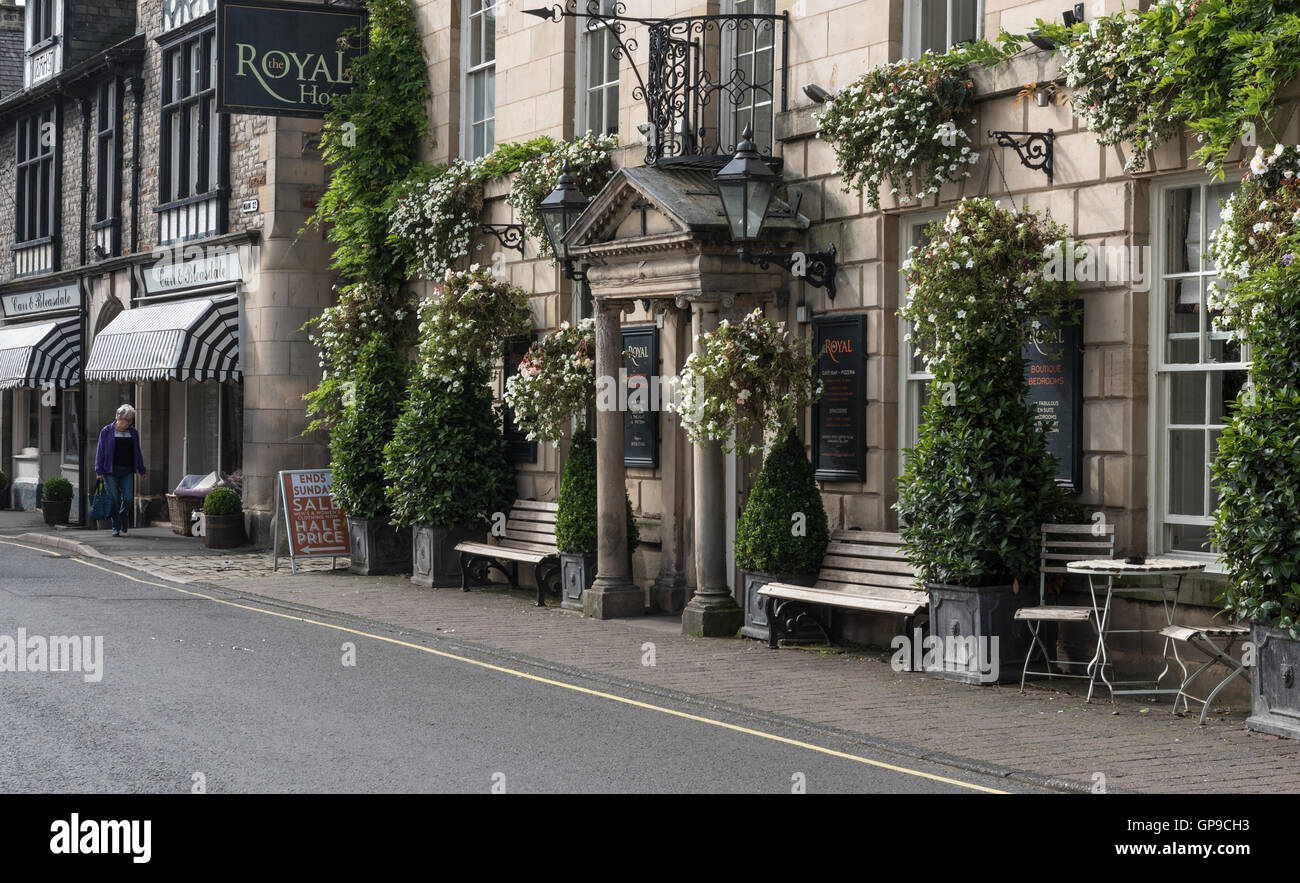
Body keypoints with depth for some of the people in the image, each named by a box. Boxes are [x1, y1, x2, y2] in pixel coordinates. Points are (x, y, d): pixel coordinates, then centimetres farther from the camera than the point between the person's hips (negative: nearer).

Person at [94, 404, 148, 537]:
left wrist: (142, 471, 16)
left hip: (127, 471, 3)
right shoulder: (106, 432, 0)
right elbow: (100, 452, 0)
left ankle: (122, 519, 23)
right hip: (111, 471, -3)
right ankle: (116, 527, 4)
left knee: (128, 498, -5)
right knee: (114, 500, -3)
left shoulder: (133, 433, 11)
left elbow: (137, 453, 18)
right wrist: (99, 471, -6)